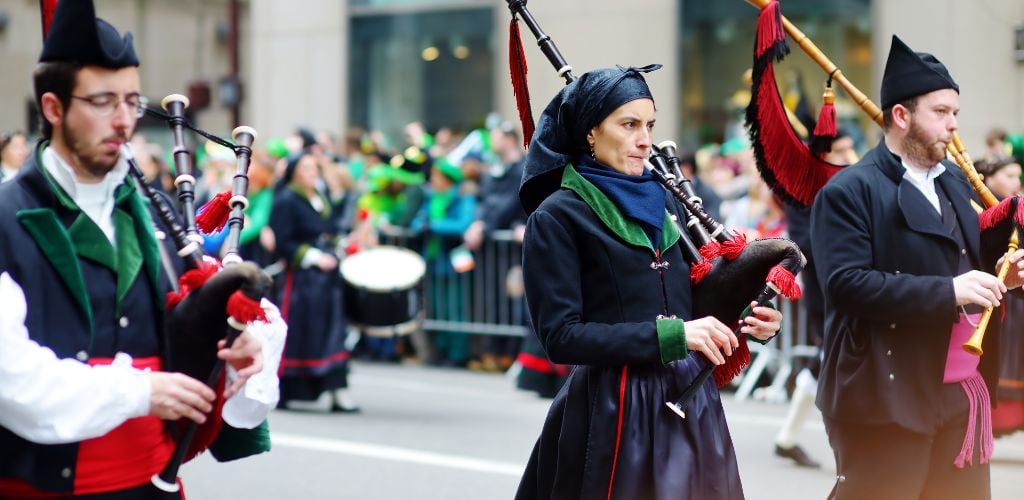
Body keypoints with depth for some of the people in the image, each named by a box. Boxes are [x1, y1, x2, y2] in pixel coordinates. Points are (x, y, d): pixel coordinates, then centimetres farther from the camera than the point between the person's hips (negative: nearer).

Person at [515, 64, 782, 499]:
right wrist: (671, 335, -20)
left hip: (691, 399, 6)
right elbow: (561, 336, -15)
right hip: (617, 412, -6)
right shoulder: (557, 216, -8)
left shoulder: (660, 200, 10)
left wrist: (746, 320, -2)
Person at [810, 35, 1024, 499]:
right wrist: (946, 291, -24)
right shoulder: (848, 192, -11)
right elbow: (846, 283, -22)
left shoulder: (955, 181, 15)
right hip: (887, 395, -8)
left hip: (963, 390, 8)